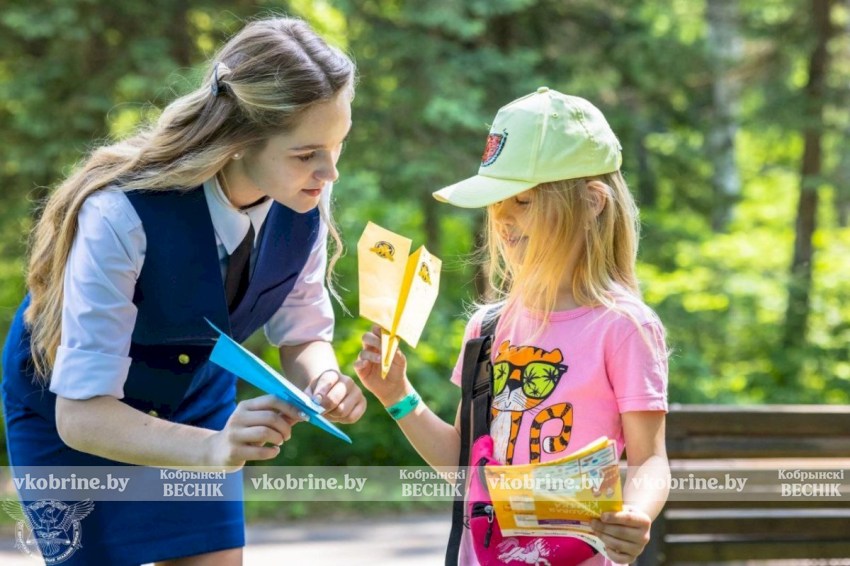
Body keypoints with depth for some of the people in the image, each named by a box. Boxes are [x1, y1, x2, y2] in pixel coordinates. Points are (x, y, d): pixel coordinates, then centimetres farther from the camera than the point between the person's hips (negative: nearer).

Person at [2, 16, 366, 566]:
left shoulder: (303, 204, -22)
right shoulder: (123, 213, -37)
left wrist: (325, 380, -30)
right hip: (72, 405, -4)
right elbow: (82, 414, -37)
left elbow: (302, 338, -6)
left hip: (197, 391, 5)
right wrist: (215, 448, -52)